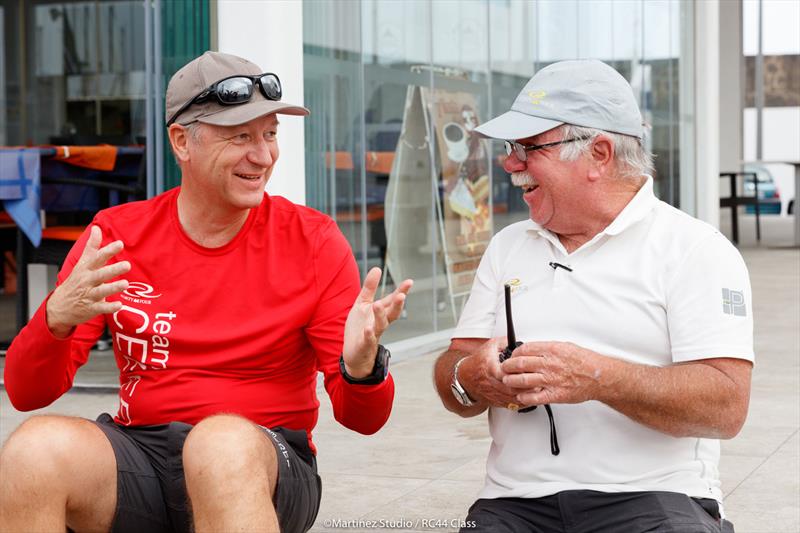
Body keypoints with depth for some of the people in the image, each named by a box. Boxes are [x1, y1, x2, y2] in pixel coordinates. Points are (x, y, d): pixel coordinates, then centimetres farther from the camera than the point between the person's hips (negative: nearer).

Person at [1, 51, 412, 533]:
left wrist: (360, 367, -25)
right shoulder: (116, 235, 4)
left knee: (224, 441, -36)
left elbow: (362, 418, -1)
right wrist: (56, 318, -21)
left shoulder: (313, 240, 0)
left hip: (261, 471, -1)